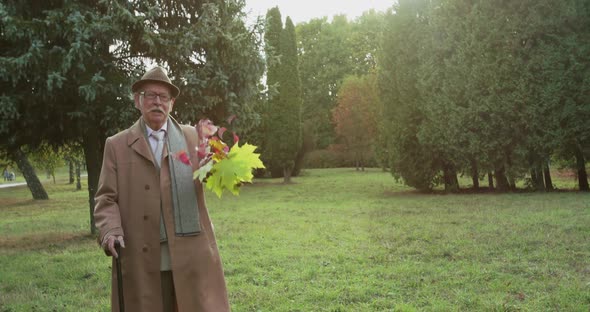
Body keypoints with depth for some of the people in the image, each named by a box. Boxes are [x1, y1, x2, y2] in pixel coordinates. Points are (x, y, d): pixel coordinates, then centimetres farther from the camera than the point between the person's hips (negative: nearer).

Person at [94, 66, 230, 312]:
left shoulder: (192, 138, 11)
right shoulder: (117, 145, 8)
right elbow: (106, 198, 5)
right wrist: (111, 232, -13)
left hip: (191, 257, 1)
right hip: (142, 261, -1)